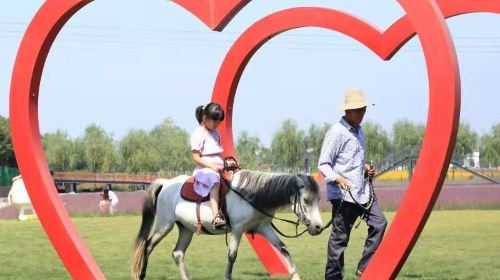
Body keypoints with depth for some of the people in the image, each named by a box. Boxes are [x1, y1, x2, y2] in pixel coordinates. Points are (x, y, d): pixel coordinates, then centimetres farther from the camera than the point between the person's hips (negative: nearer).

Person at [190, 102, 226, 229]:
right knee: (215, 182, -37)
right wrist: (211, 166, -20)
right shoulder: (198, 134, -3)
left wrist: (225, 164, 6)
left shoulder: (215, 133, 21)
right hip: (204, 169, -9)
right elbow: (196, 158, -9)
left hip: (219, 168, 9)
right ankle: (216, 217, -51)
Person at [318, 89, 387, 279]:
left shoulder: (358, 131, 16)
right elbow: (323, 164, -13)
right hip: (343, 193, -8)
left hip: (362, 191, 8)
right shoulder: (337, 132, -10)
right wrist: (338, 179, -28)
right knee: (340, 236, -3)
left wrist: (366, 168, 10)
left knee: (379, 223, -2)